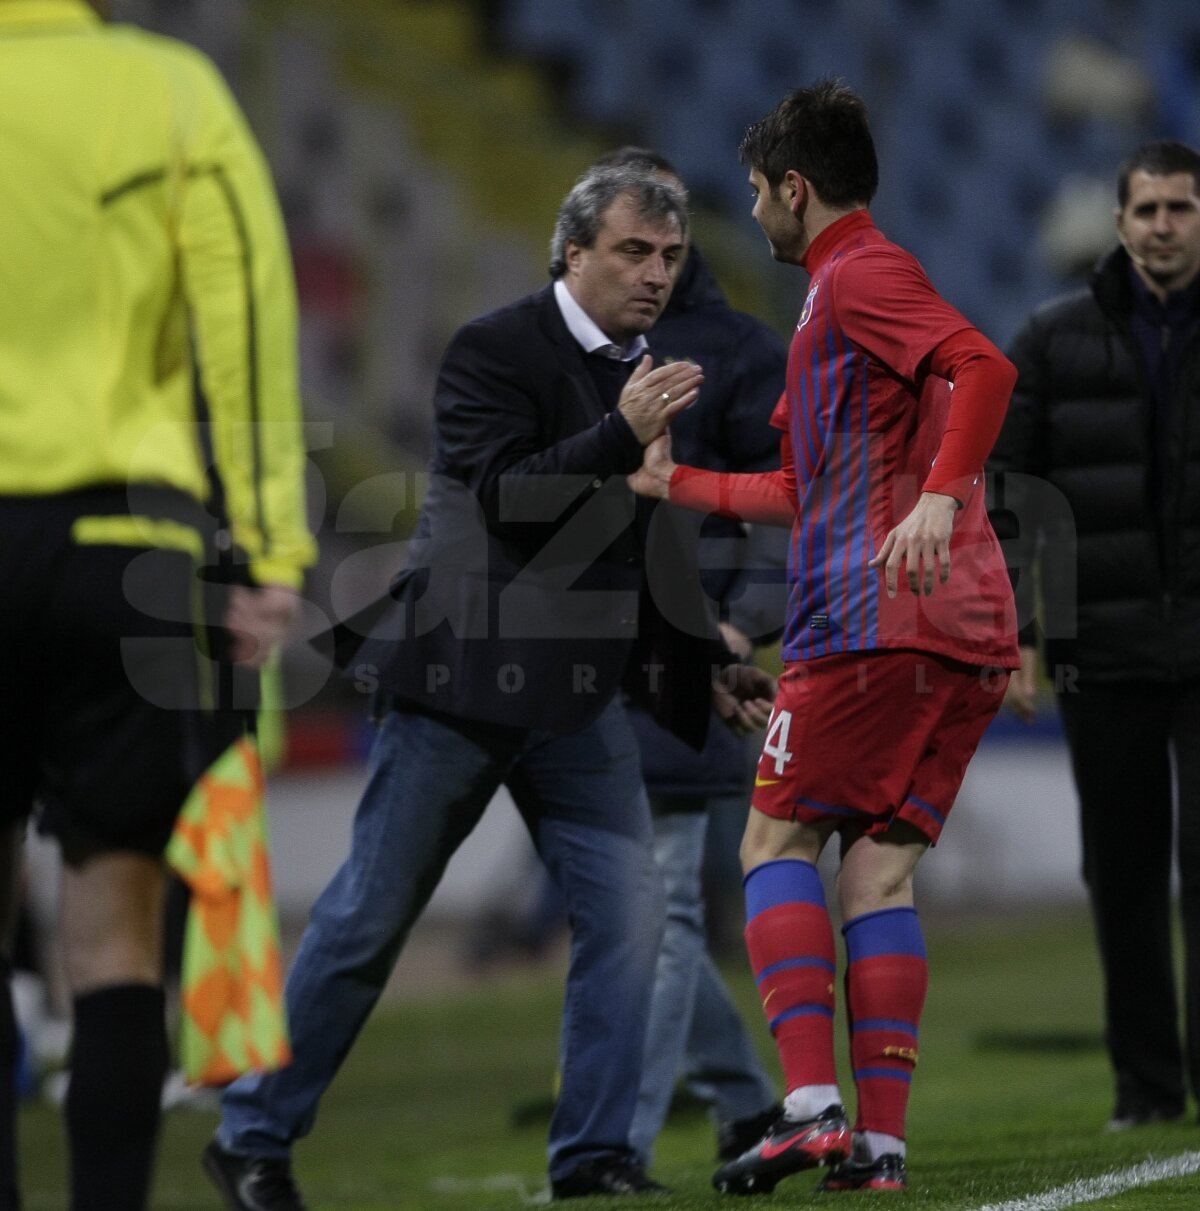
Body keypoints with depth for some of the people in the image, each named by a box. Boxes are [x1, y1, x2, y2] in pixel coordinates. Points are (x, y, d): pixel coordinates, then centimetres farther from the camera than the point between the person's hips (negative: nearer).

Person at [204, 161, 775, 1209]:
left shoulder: (650, 374, 12)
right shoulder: (496, 351, -10)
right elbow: (499, 502, -21)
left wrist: (709, 669, 15)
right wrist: (620, 437, -27)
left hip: (581, 692, 6)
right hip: (464, 678, -6)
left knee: (626, 908, -7)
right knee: (370, 918, 1)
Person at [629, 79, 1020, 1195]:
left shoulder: (858, 275, -2)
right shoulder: (858, 282, 29)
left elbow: (984, 369, -21)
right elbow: (808, 493, 36)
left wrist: (936, 497, -32)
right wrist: (674, 483, 42)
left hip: (876, 618, -9)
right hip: (971, 637, 9)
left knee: (776, 840, -2)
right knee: (880, 873, 6)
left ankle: (813, 1106, -14)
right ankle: (879, 1143, -2)